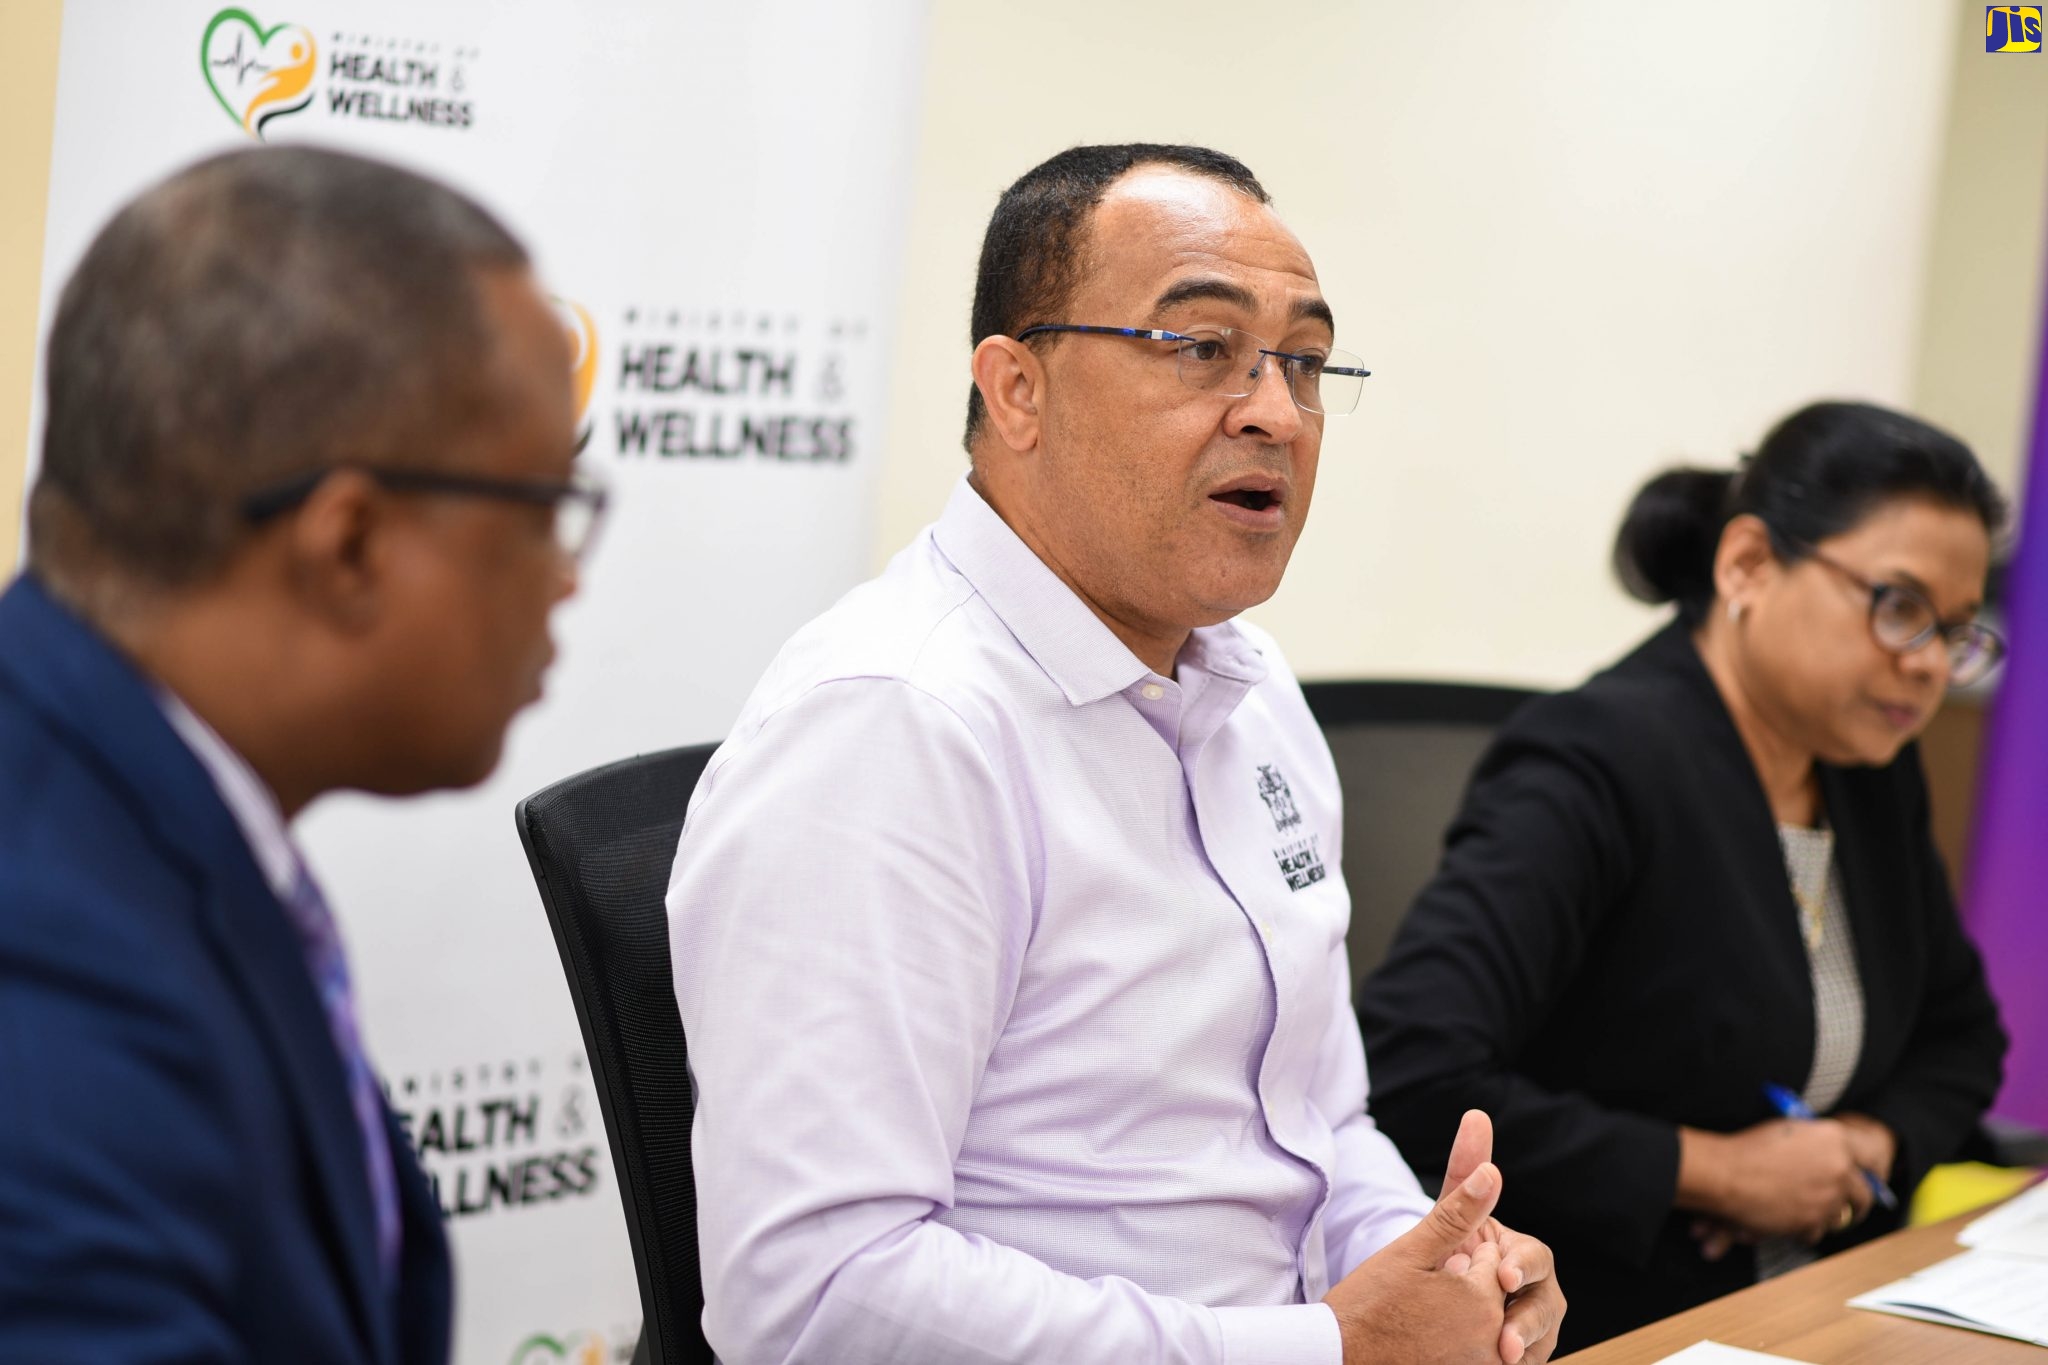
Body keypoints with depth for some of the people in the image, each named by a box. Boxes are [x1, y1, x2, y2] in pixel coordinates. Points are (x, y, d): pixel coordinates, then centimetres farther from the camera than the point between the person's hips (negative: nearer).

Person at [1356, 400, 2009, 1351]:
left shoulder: (1874, 773, 8)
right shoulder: (1601, 763, -17)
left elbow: (1961, 1037, 23)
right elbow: (1404, 1074, -27)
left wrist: (1873, 1145, 0)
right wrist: (1713, 1171, -19)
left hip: (1807, 1311, 8)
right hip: (1594, 1335, -8)